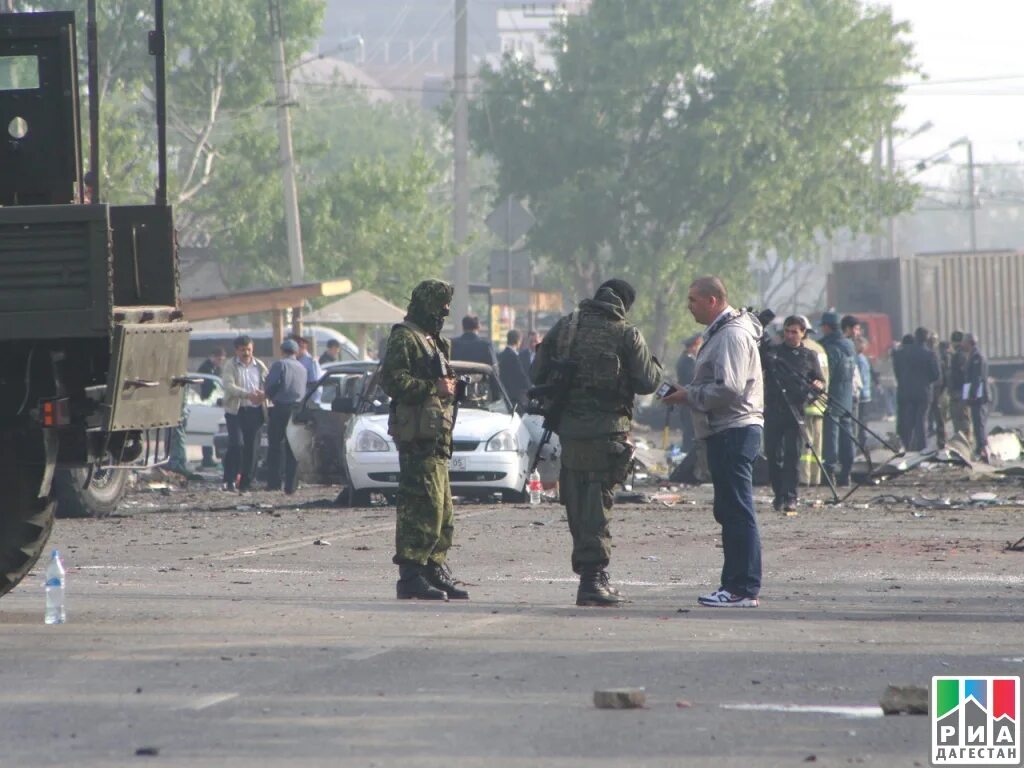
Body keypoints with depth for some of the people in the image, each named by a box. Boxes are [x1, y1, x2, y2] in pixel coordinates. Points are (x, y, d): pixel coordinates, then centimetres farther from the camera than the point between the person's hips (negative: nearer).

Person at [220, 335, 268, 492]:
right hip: (236, 410, -3)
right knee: (236, 444, -15)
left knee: (251, 447, 3)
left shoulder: (259, 366, 13)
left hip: (254, 410, 3)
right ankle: (229, 479, -9)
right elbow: (229, 386, -13)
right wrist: (248, 395, -27)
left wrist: (264, 394, -17)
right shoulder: (230, 366, 2)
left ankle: (246, 482, 9)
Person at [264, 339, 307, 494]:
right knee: (292, 450, 6)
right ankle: (290, 485, 3)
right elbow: (304, 390, 15)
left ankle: (274, 482, -2)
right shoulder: (302, 368, 14)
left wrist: (270, 396, 3)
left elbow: (272, 384, -14)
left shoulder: (280, 364, -4)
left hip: (281, 407, -5)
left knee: (275, 446, 3)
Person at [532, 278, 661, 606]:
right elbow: (647, 381, -7)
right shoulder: (626, 334, -5)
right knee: (597, 504, -2)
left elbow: (537, 375, 9)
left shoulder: (564, 326, 7)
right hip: (606, 429, -4)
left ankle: (592, 576, 18)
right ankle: (593, 578, -6)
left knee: (577, 504, 12)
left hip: (568, 428, 4)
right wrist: (655, 366, 14)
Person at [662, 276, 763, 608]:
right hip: (727, 431, 11)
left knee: (738, 510, -11)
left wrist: (689, 395, -12)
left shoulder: (732, 334, -14)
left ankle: (745, 589, -12)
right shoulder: (720, 332, 20)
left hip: (734, 430, -11)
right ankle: (734, 585, 18)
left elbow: (728, 389, -22)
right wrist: (689, 392, 12)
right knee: (729, 510, 13)